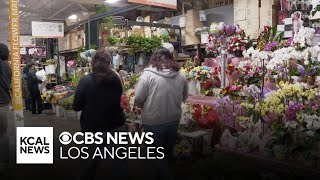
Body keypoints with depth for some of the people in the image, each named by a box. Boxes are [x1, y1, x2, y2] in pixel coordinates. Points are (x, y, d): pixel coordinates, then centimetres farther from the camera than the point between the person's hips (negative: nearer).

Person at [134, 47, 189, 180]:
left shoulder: (148, 74, -15)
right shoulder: (180, 75, -2)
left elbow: (138, 99, -16)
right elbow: (184, 97, 11)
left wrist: (145, 107, 5)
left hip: (153, 121, -5)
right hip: (174, 119, 5)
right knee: (168, 151, 26)